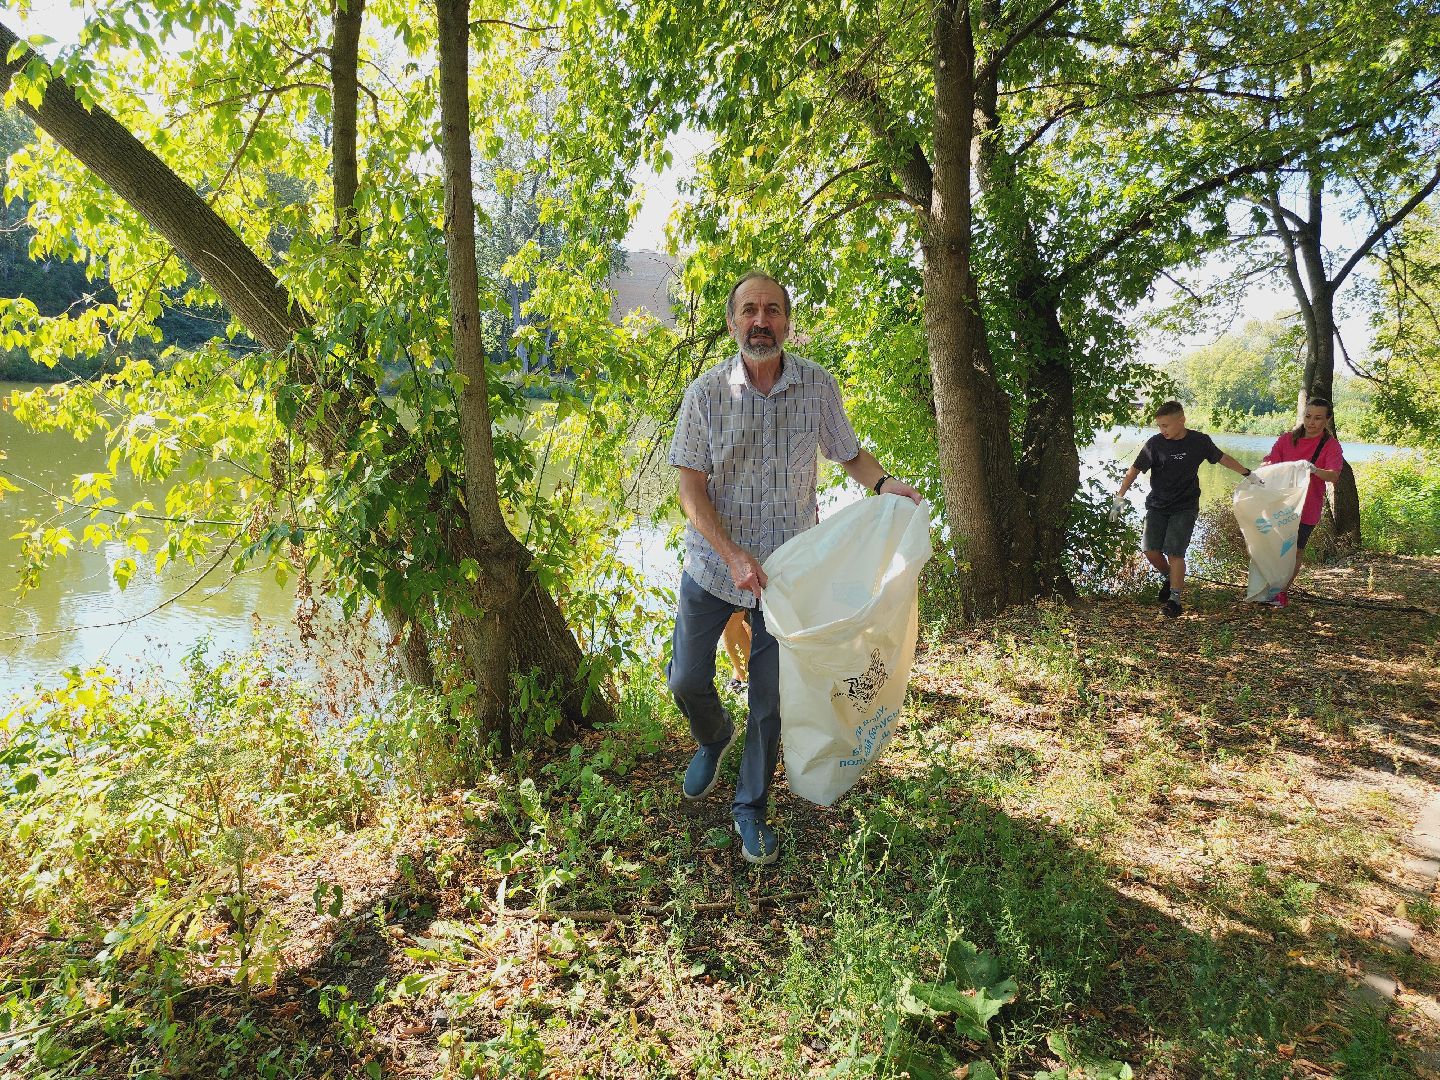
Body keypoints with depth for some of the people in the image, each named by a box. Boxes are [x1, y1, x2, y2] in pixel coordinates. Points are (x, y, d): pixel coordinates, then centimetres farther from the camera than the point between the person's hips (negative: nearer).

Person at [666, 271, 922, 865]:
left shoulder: (818, 387, -8)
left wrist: (883, 483, -16)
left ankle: (751, 808, 29)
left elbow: (848, 453, 6)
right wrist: (732, 556, -24)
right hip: (712, 565, 0)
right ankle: (715, 736, 45)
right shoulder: (706, 393, -10)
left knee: (769, 700, 7)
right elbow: (691, 490, -11)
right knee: (686, 679, 9)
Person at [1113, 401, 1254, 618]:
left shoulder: (1199, 441, -5)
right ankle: (1168, 579, 25)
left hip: (1185, 508, -1)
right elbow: (1135, 469, -7)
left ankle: (1174, 599, -3)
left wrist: (1247, 473, 17)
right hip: (1157, 506, 2)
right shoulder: (1155, 443, -8)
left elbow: (1222, 458, 12)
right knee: (1151, 550, -5)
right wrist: (1120, 497, -13)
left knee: (1174, 553, -12)